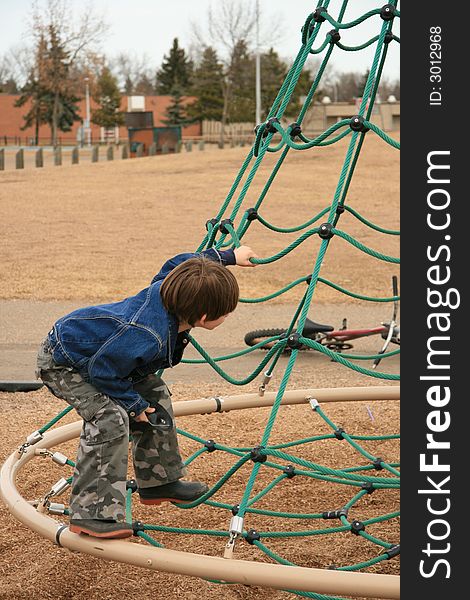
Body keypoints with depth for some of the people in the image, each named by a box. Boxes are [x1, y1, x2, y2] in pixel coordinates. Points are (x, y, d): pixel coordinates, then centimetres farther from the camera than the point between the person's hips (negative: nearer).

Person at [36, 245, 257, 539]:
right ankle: (92, 512, -25)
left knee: (154, 395, 11)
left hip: (100, 352, 10)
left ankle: (159, 482, 25)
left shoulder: (167, 286, -17)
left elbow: (182, 262, 7)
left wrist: (230, 256, 19)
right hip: (63, 363, -10)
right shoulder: (146, 337, -42)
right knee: (110, 418, -28)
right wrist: (134, 405, -19)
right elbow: (102, 371, -31)